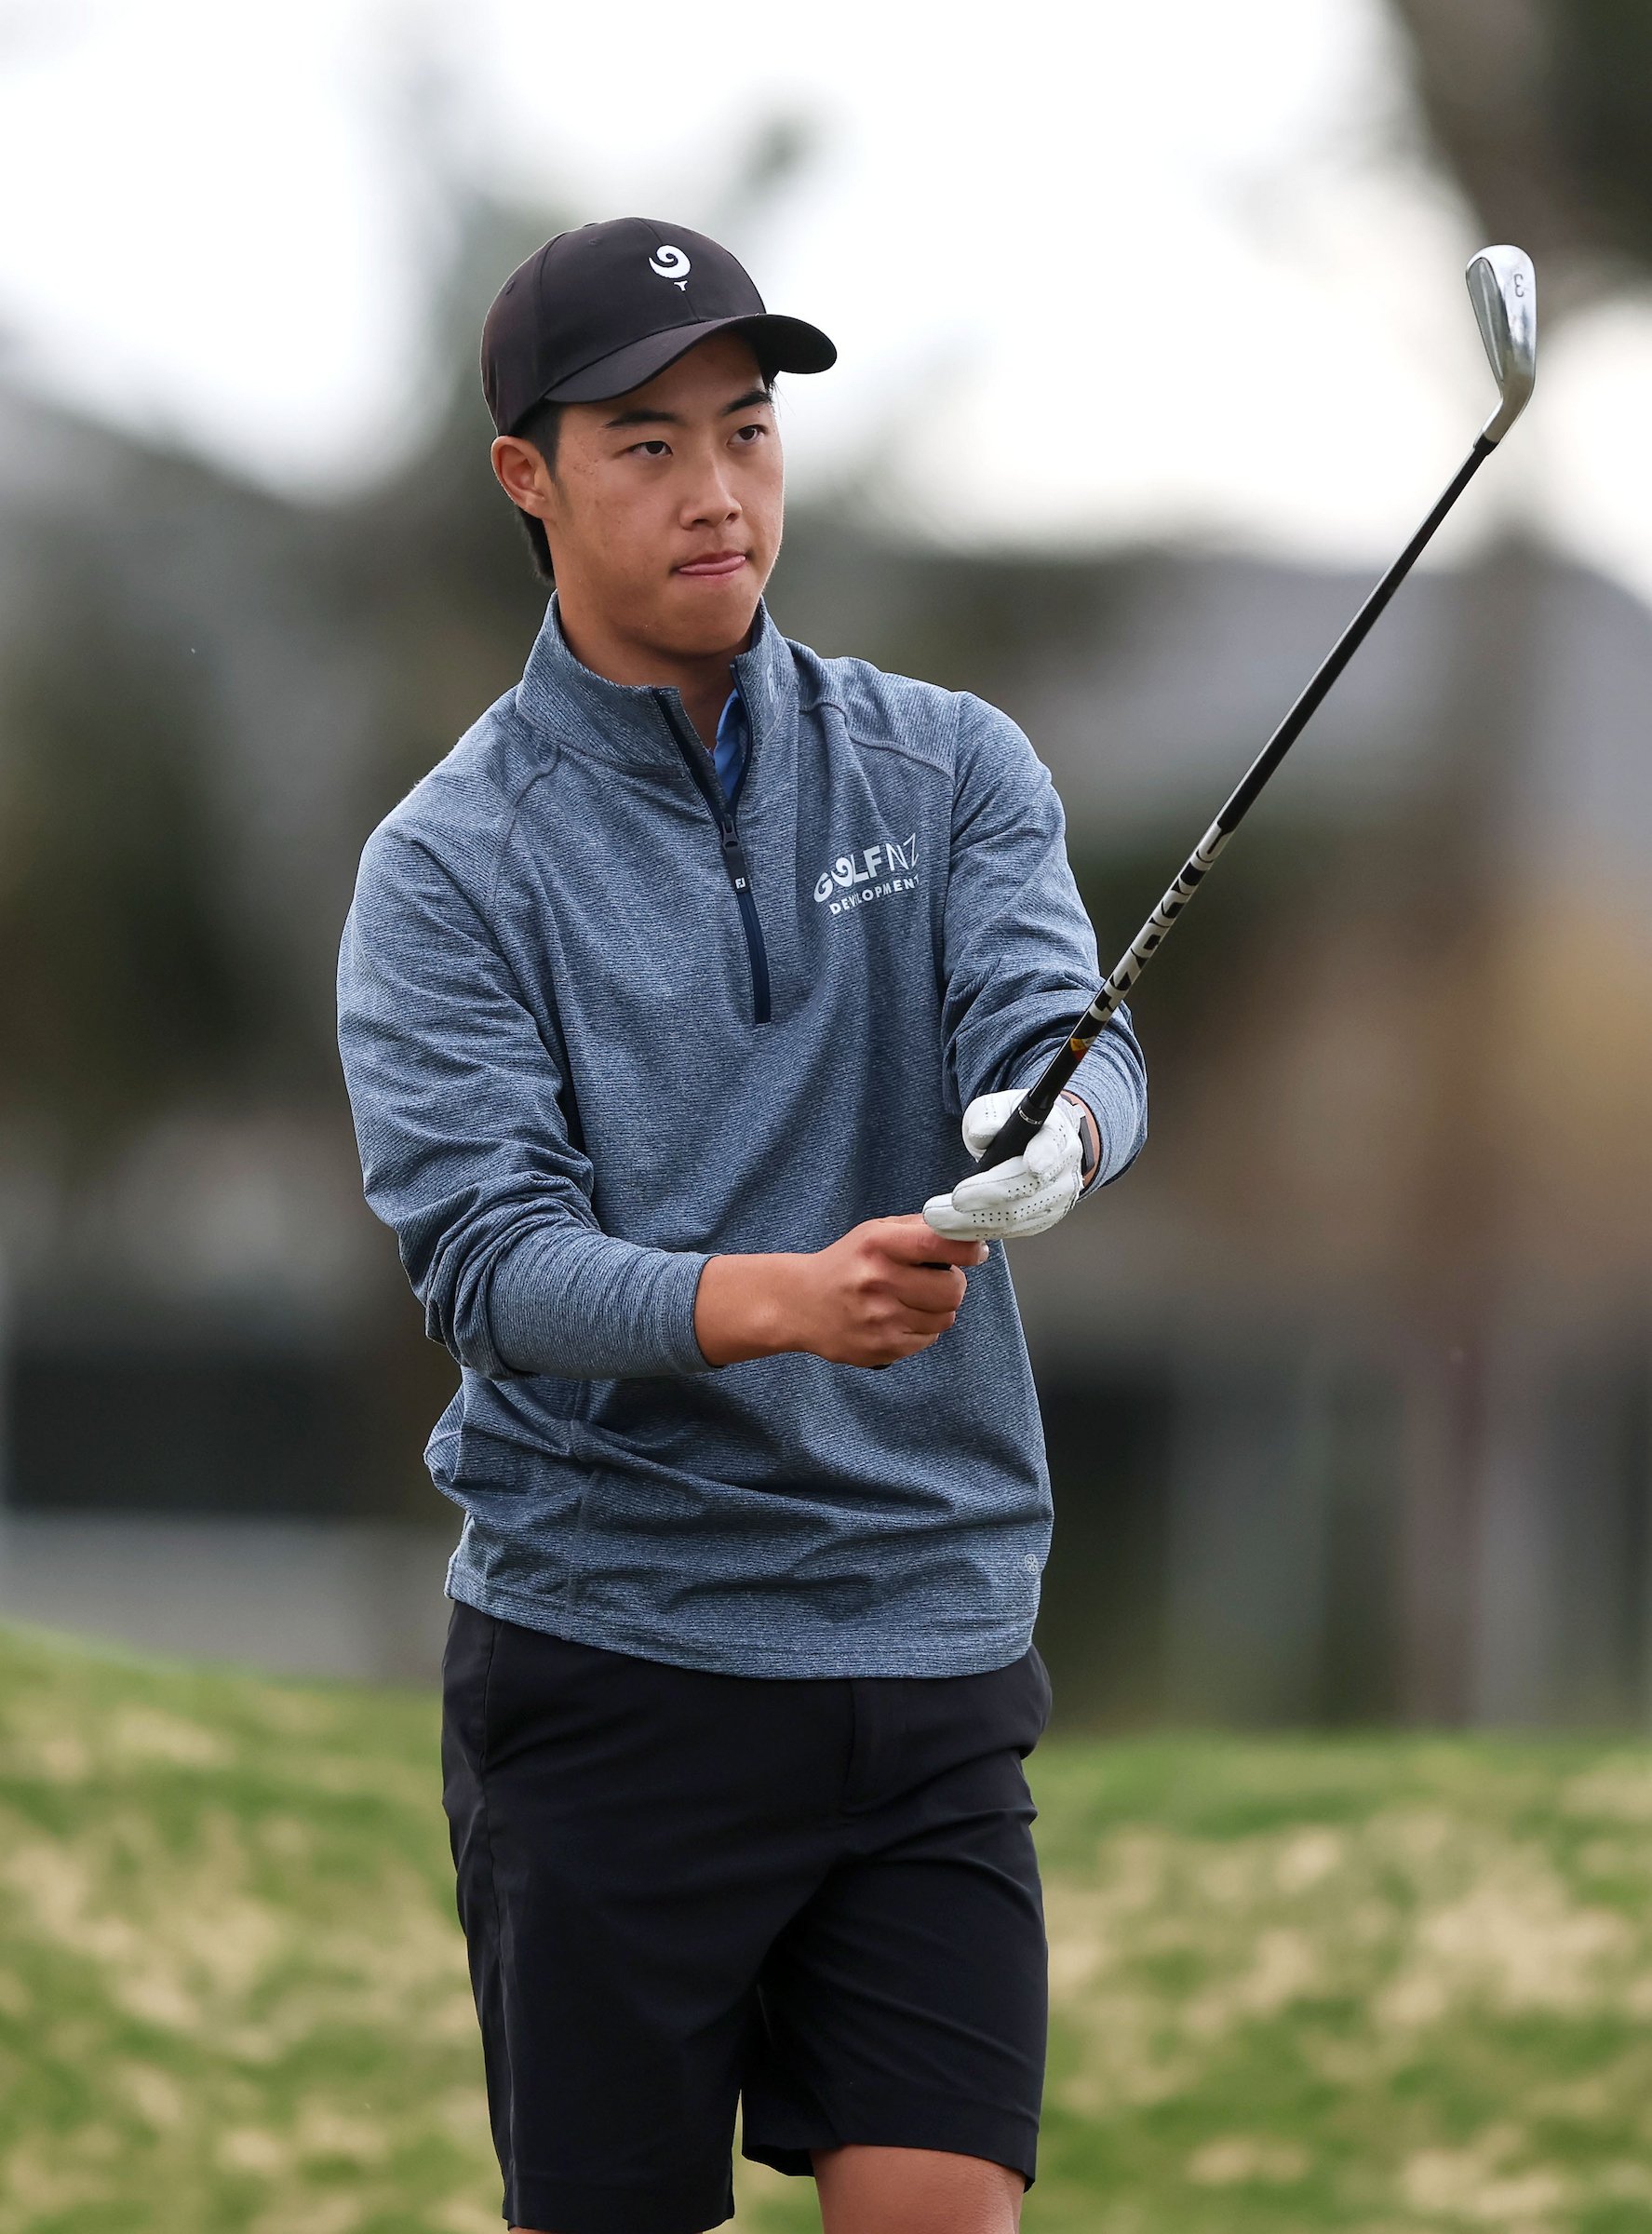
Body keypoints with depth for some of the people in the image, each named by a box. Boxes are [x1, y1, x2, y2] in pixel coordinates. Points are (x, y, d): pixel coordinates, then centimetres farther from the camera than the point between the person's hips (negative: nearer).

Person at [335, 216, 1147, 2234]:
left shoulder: (947, 768, 8)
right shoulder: (451, 866, -2)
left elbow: (1061, 1028, -9)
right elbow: (482, 1251, -14)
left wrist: (1048, 1134, -34)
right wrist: (784, 1298, -32)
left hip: (934, 1636, 2)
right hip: (610, 1654, -2)